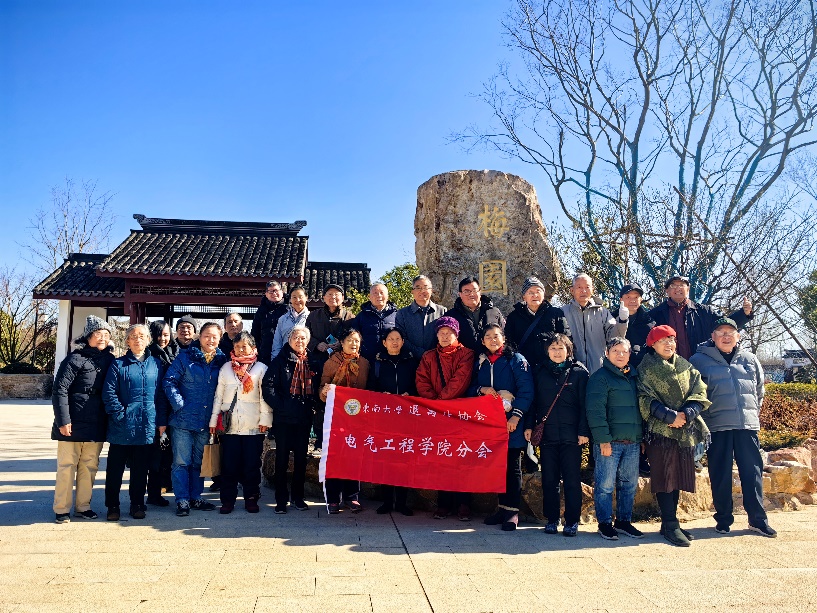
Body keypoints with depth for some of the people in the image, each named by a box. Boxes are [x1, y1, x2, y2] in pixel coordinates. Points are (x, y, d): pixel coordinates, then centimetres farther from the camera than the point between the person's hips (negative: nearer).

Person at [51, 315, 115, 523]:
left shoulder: (110, 360, 8)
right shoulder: (75, 359, -8)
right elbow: (59, 390, -11)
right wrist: (63, 420, -15)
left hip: (97, 425, 5)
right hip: (73, 425, -5)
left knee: (89, 467, 11)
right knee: (67, 466, 4)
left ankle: (83, 506, 22)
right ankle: (62, 509, 15)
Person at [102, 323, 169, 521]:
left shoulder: (156, 364, 8)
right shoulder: (118, 364, 1)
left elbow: (162, 394, 7)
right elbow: (108, 393, -5)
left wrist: (162, 421, 2)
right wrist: (120, 414, -13)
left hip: (147, 428, 2)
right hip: (122, 428, -2)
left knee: (140, 469, 11)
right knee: (115, 468, 8)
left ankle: (137, 505, 23)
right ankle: (112, 506, 21)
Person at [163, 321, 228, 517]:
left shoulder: (221, 360, 5)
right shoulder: (185, 358, -4)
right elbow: (169, 381, -7)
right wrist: (179, 404, -16)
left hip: (206, 421, 4)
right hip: (183, 419, -3)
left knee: (199, 462, 14)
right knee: (182, 462, 1)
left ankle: (195, 497, 25)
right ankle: (182, 500, 10)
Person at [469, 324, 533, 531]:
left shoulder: (516, 360, -3)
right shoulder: (480, 362, 13)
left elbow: (526, 390, -10)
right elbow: (471, 389, 14)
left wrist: (517, 415, -18)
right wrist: (482, 389, -8)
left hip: (511, 422, -5)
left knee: (512, 466, 2)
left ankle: (513, 511, 8)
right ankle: (502, 507, 21)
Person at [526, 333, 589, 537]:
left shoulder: (579, 372, 3)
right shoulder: (540, 372, 9)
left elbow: (584, 403, -1)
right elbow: (533, 400, 10)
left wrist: (584, 431, -7)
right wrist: (529, 425, 2)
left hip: (571, 435, -2)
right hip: (547, 434, 2)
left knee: (572, 479, 3)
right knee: (549, 479, 8)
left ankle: (572, 521, 14)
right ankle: (551, 520, 19)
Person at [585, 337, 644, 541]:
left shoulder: (634, 377, 15)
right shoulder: (600, 377, -6)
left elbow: (641, 408, 20)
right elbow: (595, 411, -13)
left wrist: (642, 437, 14)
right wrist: (603, 439, -18)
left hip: (633, 442, 7)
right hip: (609, 442, -6)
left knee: (629, 484, 13)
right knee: (605, 485, -1)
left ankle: (624, 521, 27)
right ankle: (605, 523, 12)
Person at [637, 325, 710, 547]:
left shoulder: (686, 367, 14)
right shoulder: (646, 369, 0)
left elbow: (700, 394, 4)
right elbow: (645, 399, -9)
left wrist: (686, 414, -13)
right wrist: (671, 416, -18)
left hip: (686, 431, 5)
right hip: (660, 430, -5)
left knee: (679, 477, 9)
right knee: (664, 476, -6)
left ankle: (670, 522, 19)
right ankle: (670, 525, -1)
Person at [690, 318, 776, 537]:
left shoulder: (749, 359, 12)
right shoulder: (699, 360, 1)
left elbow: (760, 390, 22)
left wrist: (753, 411, 17)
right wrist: (701, 418, 2)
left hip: (747, 425, 3)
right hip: (717, 426, -3)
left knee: (753, 472, 5)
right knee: (720, 475, 3)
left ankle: (758, 519, 16)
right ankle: (723, 519, 15)